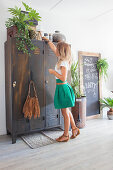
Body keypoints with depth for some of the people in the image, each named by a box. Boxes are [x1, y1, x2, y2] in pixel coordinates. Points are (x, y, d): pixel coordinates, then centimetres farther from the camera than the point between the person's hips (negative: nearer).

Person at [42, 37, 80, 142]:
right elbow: (53, 48, 25)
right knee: (66, 111, 18)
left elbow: (63, 78, -22)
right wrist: (47, 40, 33)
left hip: (62, 88, -9)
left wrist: (53, 72, -12)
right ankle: (74, 128, 30)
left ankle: (66, 135, 16)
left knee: (65, 113, 2)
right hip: (62, 88, 9)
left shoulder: (63, 63, -16)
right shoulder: (62, 60, 10)